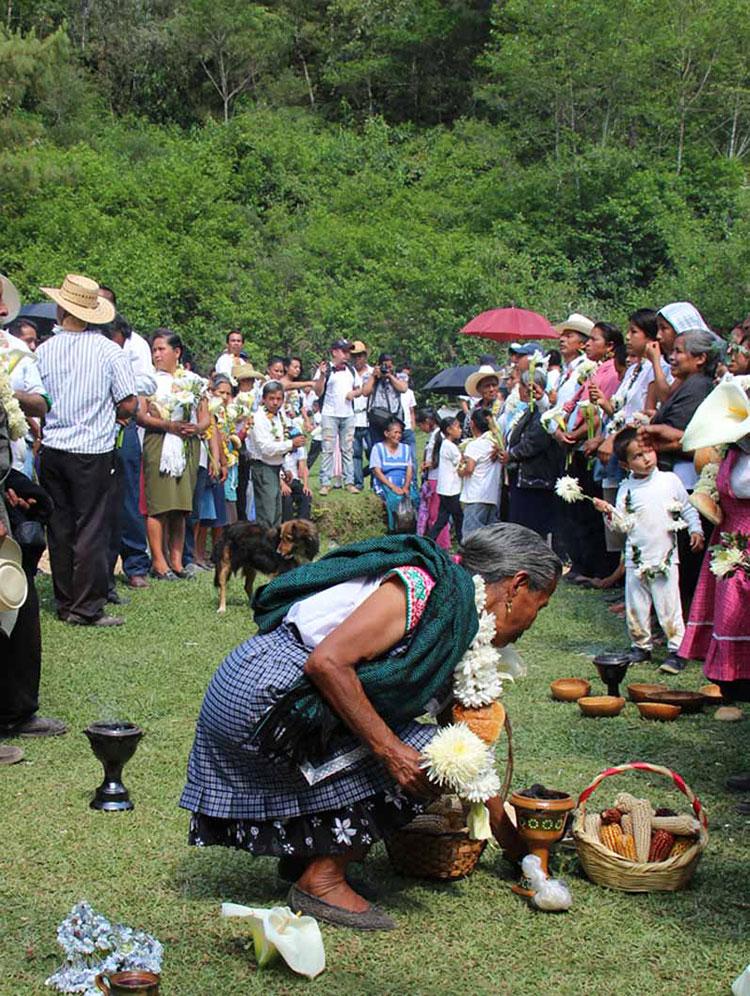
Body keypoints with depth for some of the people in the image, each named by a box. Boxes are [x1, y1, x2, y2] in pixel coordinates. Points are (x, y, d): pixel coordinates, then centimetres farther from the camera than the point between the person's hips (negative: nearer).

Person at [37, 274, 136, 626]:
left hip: (51, 450, 3)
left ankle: (65, 604, 20)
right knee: (91, 531, 2)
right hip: (93, 451, -3)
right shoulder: (109, 351, -8)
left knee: (60, 528, 12)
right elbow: (128, 404, -7)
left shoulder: (43, 351, -1)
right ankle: (86, 609, 3)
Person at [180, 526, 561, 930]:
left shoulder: (462, 637, 13)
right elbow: (327, 661, -24)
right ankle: (322, 879, 0)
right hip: (266, 690, -10)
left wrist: (515, 845, 23)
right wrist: (390, 749, -22)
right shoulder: (426, 587, -16)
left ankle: (305, 852, 20)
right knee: (423, 761, -10)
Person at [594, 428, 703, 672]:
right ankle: (641, 646, 26)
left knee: (669, 608, -2)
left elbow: (687, 509, 10)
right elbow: (623, 525, 0)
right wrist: (609, 513, -17)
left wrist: (695, 530, -1)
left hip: (665, 559, -2)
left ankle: (677, 650, 7)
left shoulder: (670, 480, 0)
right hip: (636, 560, 2)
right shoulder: (626, 489, 1)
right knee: (635, 608, 9)